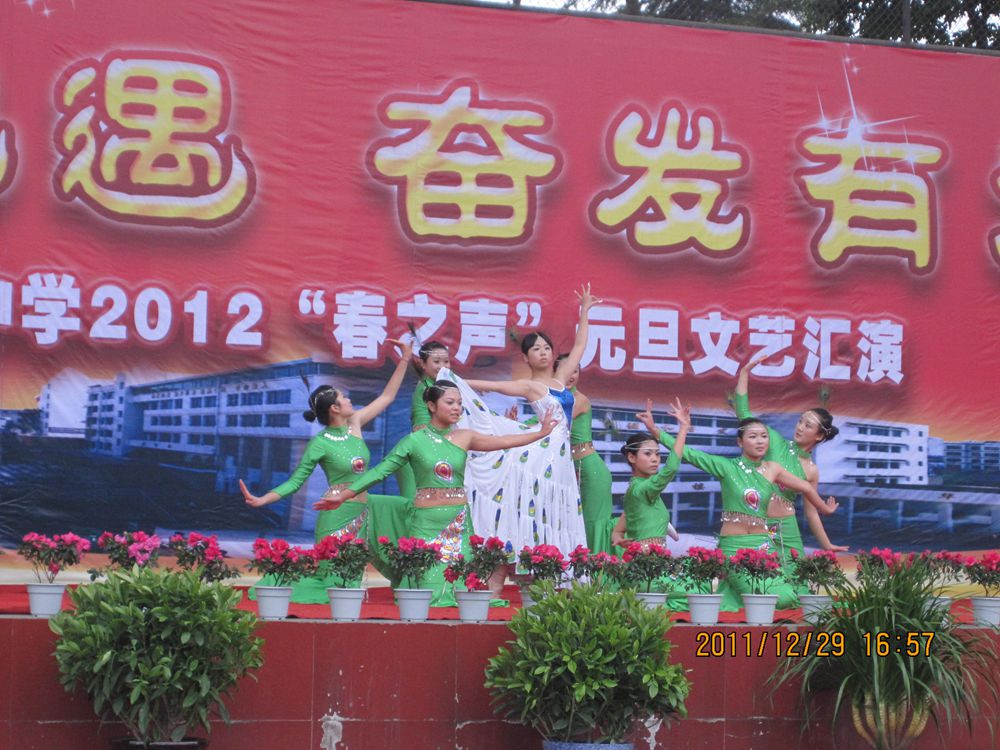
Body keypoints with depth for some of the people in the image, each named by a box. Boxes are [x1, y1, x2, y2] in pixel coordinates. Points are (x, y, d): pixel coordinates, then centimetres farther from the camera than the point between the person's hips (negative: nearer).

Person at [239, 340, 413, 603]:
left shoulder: (354, 424, 5)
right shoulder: (320, 444, -12)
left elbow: (387, 397, 13)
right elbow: (295, 482, -9)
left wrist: (404, 360, 11)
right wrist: (261, 500, -22)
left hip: (363, 508, 7)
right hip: (338, 512, -7)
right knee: (332, 569, -8)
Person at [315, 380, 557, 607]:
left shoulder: (464, 438, 7)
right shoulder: (415, 441, -2)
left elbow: (504, 441, 6)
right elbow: (380, 471, -2)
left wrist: (541, 432, 1)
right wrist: (343, 496, -5)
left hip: (459, 522, 3)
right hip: (427, 522, -3)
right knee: (431, 586, -6)